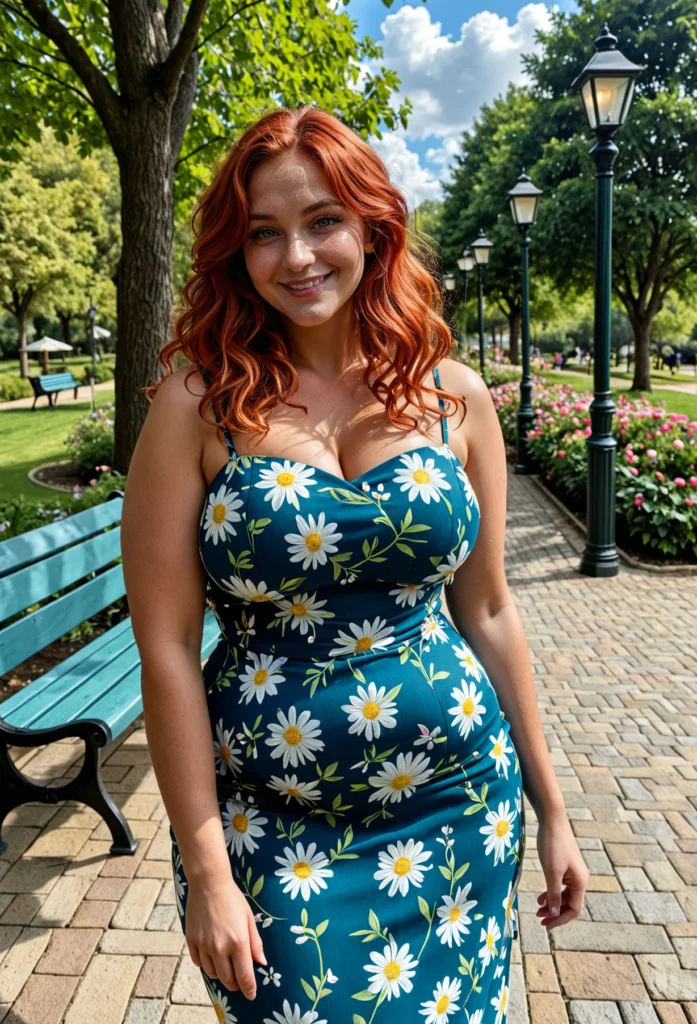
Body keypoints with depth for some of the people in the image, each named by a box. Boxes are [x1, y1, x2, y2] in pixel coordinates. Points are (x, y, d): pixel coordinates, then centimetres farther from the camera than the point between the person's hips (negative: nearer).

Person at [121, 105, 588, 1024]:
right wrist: (206, 869, -8)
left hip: (459, 807, 3)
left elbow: (487, 613, 3)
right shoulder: (200, 403, -10)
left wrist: (551, 810, 8)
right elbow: (167, 648, -10)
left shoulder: (455, 396, -3)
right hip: (269, 828, -2)